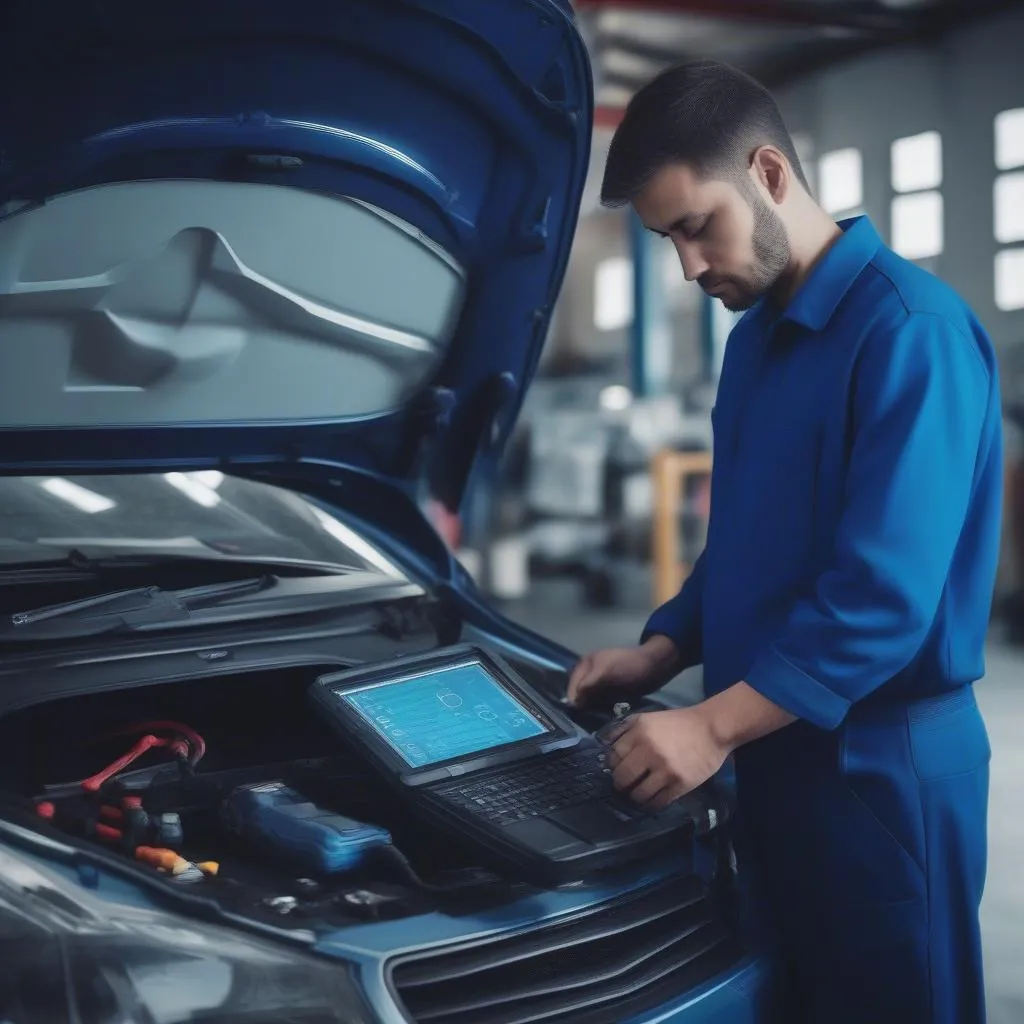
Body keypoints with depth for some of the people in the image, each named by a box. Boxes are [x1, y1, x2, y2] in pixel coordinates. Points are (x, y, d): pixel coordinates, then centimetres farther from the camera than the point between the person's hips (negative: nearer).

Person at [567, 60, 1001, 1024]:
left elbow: (889, 590, -24)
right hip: (777, 749, 8)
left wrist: (714, 722, -25)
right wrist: (660, 652, 5)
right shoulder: (754, 337, 12)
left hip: (880, 761, -8)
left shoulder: (908, 328, -18)